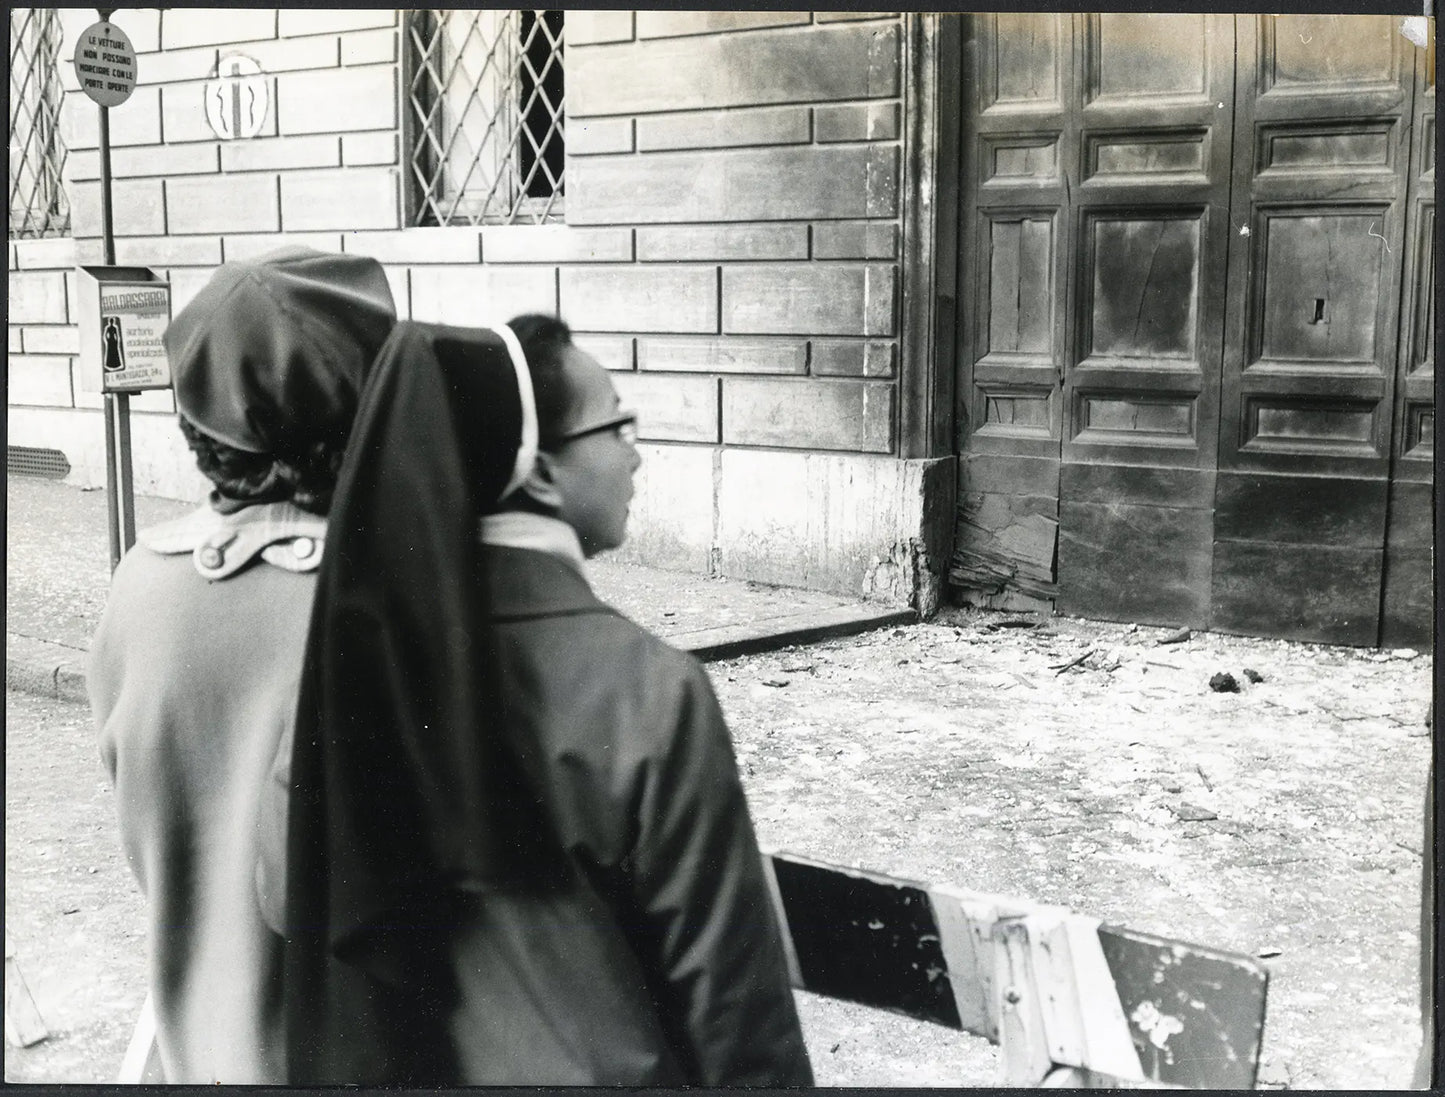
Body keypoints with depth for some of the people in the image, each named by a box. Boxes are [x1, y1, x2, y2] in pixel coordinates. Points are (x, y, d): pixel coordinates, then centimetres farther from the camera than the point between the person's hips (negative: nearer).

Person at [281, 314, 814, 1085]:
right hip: (591, 1067, -4)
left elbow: (343, 926, 2)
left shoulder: (361, 642, -9)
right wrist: (767, 1076, -4)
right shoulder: (645, 690, -24)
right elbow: (726, 986, -17)